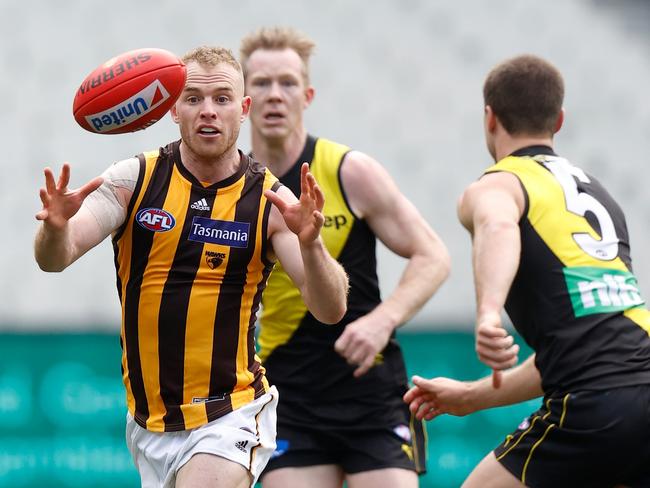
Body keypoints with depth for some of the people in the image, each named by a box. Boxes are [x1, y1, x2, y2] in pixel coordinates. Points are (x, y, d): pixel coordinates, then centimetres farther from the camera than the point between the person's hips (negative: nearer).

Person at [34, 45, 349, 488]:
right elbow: (55, 259, -11)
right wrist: (55, 227, -34)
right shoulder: (133, 180, -1)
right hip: (148, 423, 3)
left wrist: (310, 243, -32)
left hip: (230, 418, -3)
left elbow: (331, 310, -12)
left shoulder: (271, 201, -5)